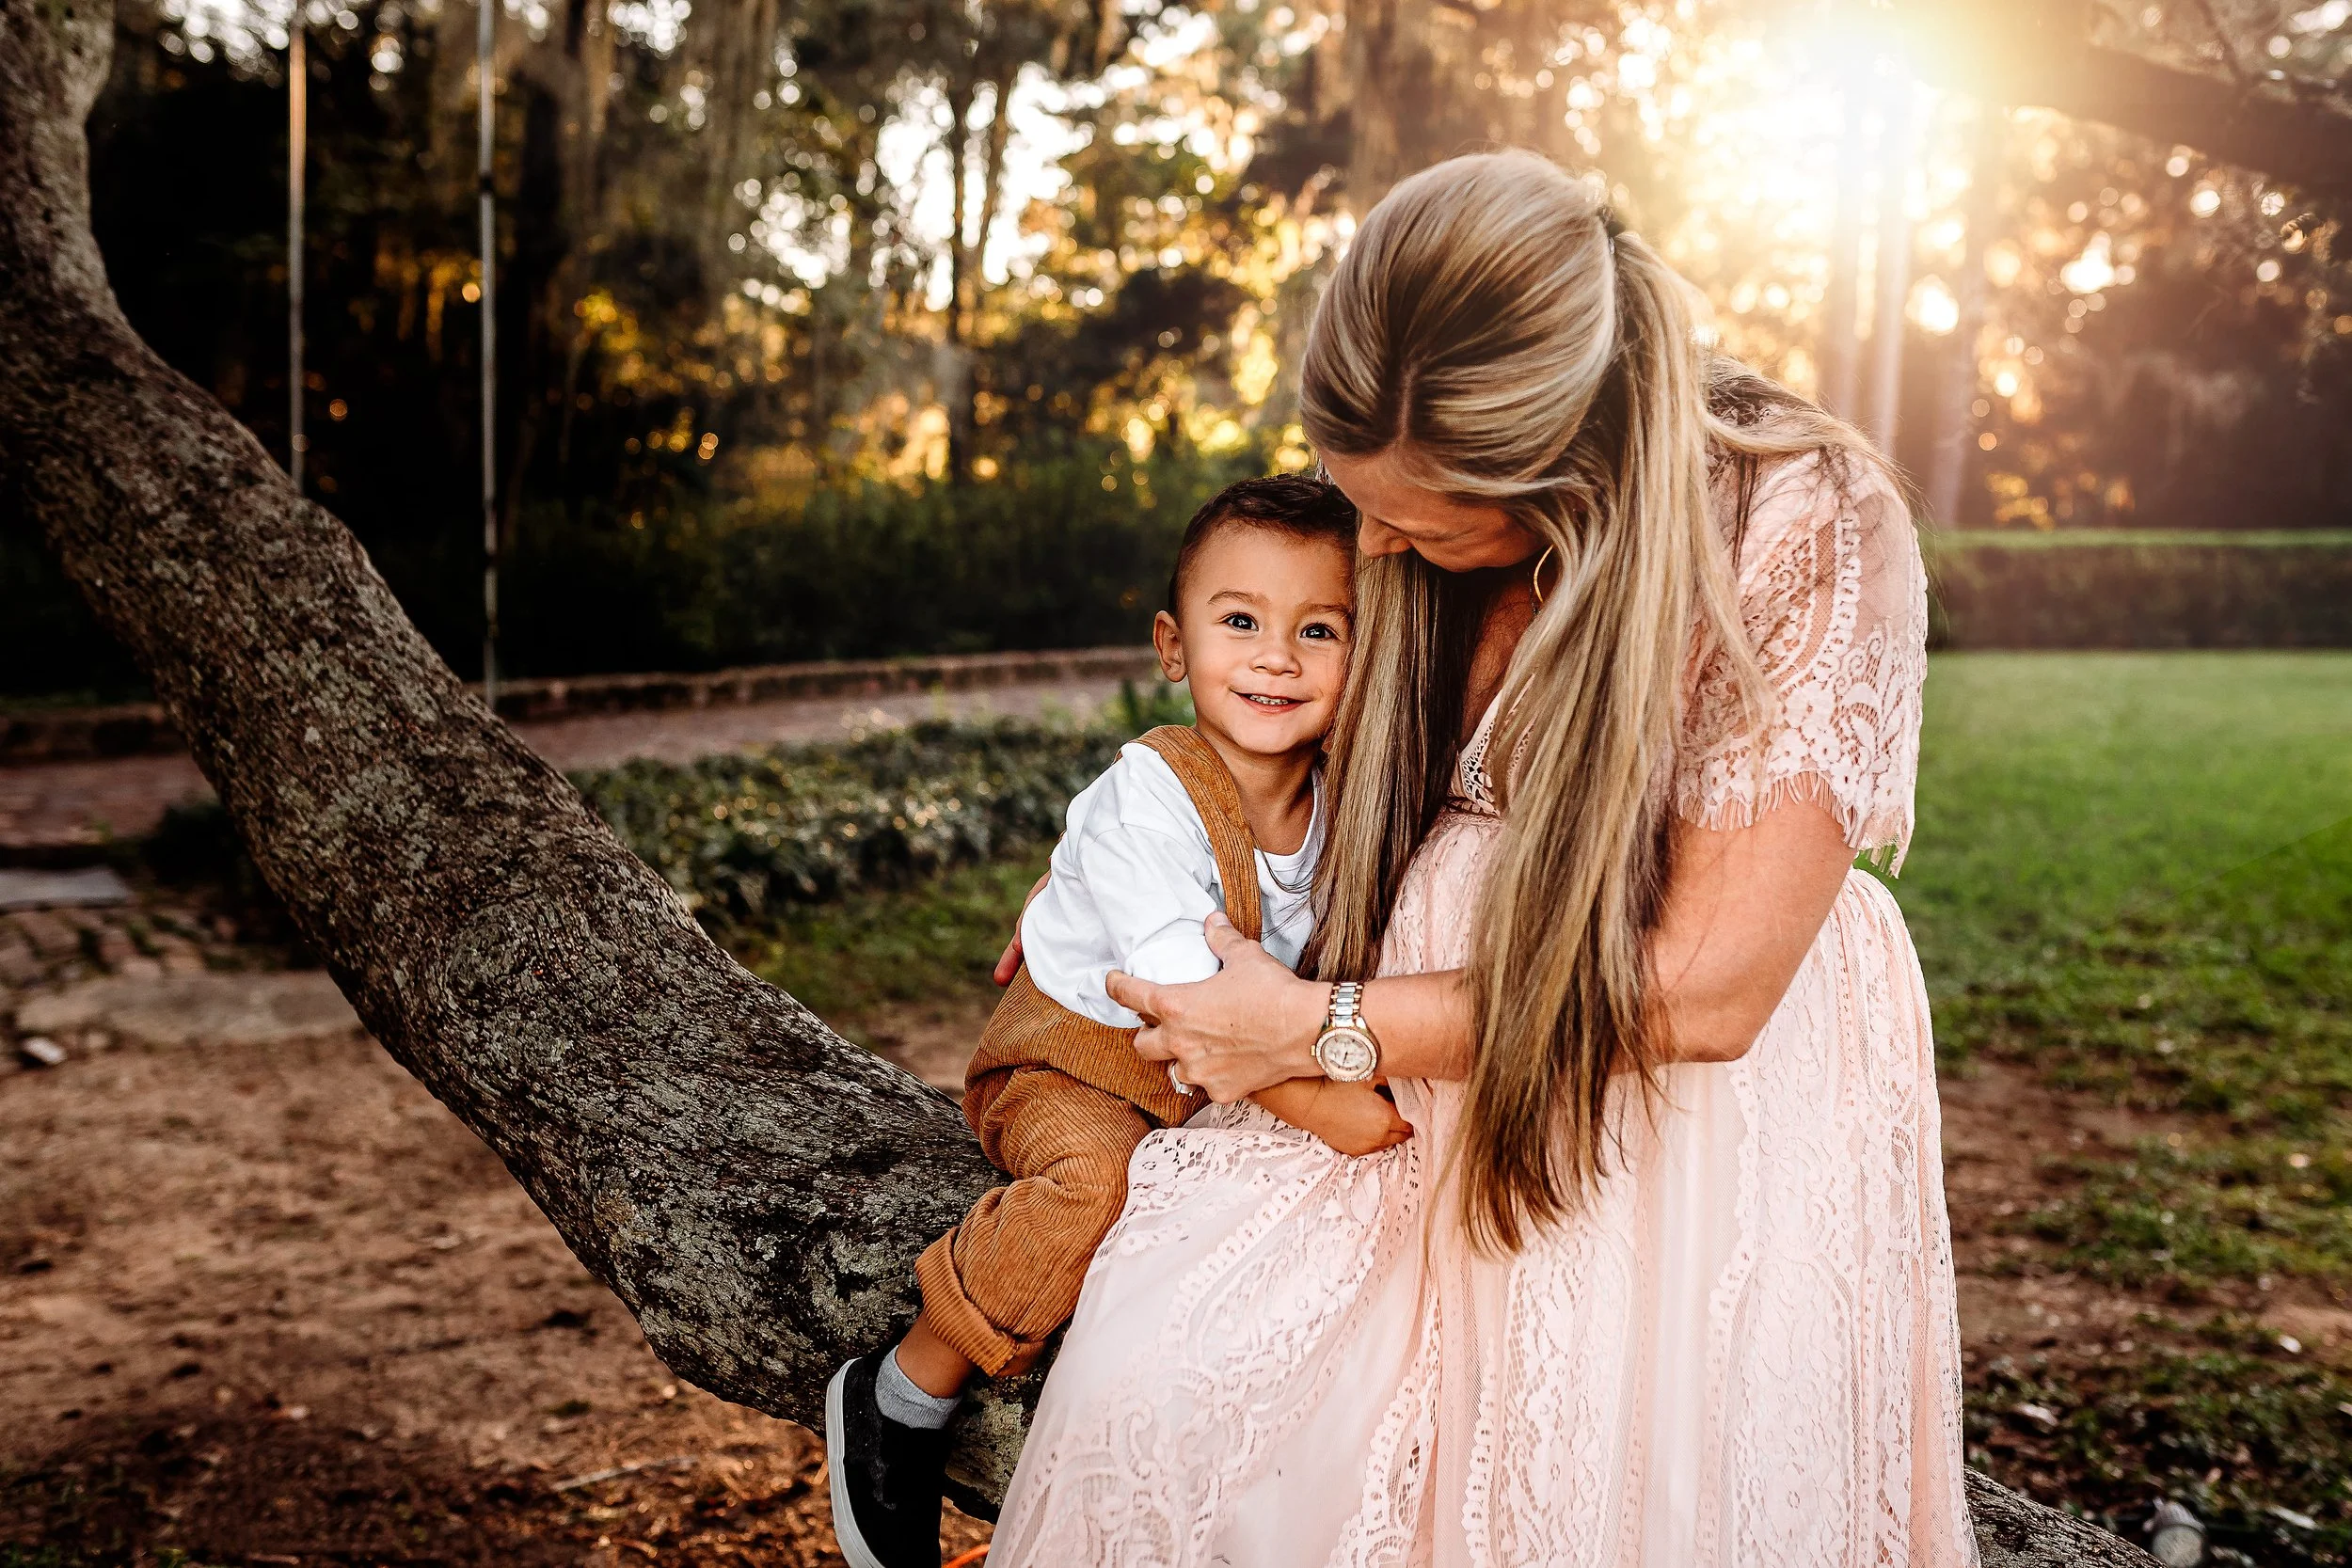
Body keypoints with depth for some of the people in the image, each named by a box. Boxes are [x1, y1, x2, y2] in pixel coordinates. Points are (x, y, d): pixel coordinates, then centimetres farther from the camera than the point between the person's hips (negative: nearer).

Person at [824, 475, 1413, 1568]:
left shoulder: (1342, 801, -5)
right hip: (1076, 1063, -6)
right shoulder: (1146, 795, -24)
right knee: (1097, 1178, -35)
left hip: (1239, 1083, 6)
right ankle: (898, 1401, -13)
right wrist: (1310, 1099, -41)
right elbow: (1179, 987, -34)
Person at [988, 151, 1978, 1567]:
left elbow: (1707, 989, -21)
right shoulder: (1428, 497, -4)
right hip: (1443, 1049, 4)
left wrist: (1317, 1027, -16)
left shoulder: (1813, 529, -20)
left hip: (1698, 1111, -3)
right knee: (1151, 1380, -14)